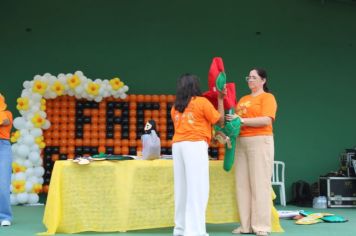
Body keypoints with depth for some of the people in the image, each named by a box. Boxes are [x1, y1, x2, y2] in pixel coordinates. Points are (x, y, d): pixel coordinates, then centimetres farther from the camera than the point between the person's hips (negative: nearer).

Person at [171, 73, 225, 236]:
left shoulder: (175, 107, 16)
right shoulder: (202, 102, 1)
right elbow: (220, 120, 6)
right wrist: (220, 99, 15)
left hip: (177, 146, 6)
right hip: (195, 145, -6)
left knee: (182, 187, 9)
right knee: (197, 188, -5)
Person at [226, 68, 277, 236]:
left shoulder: (267, 97, 0)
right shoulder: (243, 99, 19)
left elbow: (267, 120, -13)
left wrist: (242, 120, -17)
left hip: (260, 141, -7)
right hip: (241, 142, 7)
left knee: (260, 184, -7)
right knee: (242, 184, 4)